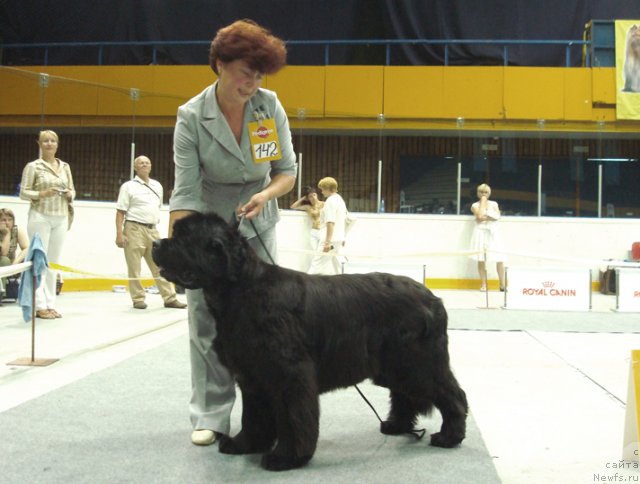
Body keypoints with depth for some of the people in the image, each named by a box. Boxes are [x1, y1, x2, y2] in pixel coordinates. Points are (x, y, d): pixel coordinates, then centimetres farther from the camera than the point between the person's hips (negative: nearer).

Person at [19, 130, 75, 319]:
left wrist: (70, 195, -4)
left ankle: (50, 304, 13)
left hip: (61, 218, 5)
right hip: (40, 216, -5)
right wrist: (41, 194, -20)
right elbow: (23, 193, -4)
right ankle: (40, 306, -2)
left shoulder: (65, 166, 12)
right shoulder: (33, 166, -2)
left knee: (54, 261, 7)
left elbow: (72, 190, 18)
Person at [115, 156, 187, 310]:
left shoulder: (157, 186, 14)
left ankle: (170, 298, 7)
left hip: (152, 229, 5)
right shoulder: (128, 186, -1)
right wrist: (119, 234, -12)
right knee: (134, 267, -1)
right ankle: (138, 299, 7)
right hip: (134, 228, -5)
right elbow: (120, 212, -4)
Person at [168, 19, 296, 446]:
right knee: (207, 323, -2)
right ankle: (211, 416, 9)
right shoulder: (192, 117, -16)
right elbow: (185, 192, -19)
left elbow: (287, 171, -2)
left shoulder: (270, 106, -9)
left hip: (258, 228, 2)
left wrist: (266, 195, -22)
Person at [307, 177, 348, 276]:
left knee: (317, 265, -12)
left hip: (330, 239, -10)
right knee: (333, 265, 11)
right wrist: (342, 238, 27)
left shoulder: (330, 201, -12)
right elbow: (344, 221, 22)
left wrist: (327, 242, -21)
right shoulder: (340, 200, 17)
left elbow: (330, 223, -19)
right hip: (339, 238, 10)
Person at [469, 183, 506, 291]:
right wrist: (483, 201, -3)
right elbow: (480, 216, -13)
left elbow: (497, 216, -2)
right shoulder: (475, 205, 6)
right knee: (481, 259, -3)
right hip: (481, 232, -1)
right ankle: (483, 285, 4)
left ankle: (502, 284, -2)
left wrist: (485, 217, -10)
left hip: (493, 231, 2)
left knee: (499, 259, -7)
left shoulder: (494, 204, 13)